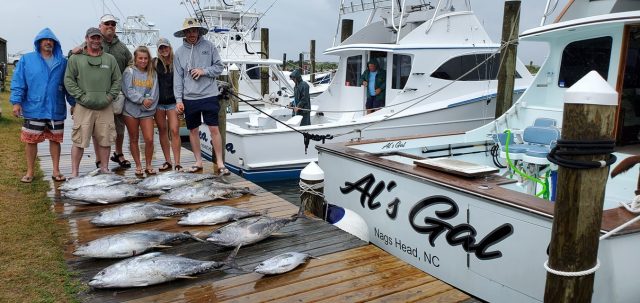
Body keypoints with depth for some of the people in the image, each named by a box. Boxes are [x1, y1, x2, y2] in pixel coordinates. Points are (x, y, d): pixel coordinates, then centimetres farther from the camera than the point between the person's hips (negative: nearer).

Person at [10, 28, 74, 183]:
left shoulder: (62, 62, 7)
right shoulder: (26, 59, 3)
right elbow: (18, 82, 0)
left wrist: (74, 103, 8)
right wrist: (16, 101, -8)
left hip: (56, 110, 1)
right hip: (33, 110, -1)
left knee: (55, 140, 9)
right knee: (31, 141, 5)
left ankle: (56, 171, 20)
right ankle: (30, 172, 18)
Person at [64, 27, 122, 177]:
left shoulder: (110, 59, 13)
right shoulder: (75, 59, 6)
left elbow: (117, 80, 12)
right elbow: (68, 80, 2)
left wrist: (110, 96, 0)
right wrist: (81, 96, -7)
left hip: (105, 107, 2)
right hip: (83, 107, -2)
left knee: (105, 140, 6)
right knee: (79, 141, -2)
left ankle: (104, 169, 19)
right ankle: (74, 173, 7)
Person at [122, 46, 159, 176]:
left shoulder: (152, 73, 8)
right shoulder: (129, 71, -1)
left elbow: (154, 91, 2)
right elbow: (128, 90, -10)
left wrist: (150, 101, -14)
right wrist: (142, 100, -16)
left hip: (147, 111, 1)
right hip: (131, 110, -1)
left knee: (149, 139, -6)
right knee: (134, 139, 8)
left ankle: (148, 166, 11)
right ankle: (138, 166, 20)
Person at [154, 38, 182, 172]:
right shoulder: (155, 63, 2)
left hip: (172, 102, -1)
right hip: (158, 102, 1)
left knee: (175, 131, -8)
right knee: (162, 131, 7)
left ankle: (177, 163, -5)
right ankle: (168, 161, 16)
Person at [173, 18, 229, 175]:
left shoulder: (208, 46, 2)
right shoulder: (180, 52, 6)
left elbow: (219, 67, 4)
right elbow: (178, 77, 5)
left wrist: (204, 71, -12)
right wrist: (178, 100, 0)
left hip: (209, 95, -2)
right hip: (189, 98, 3)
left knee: (214, 129, -5)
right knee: (193, 130, 10)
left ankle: (220, 163, 4)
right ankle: (198, 162, 24)